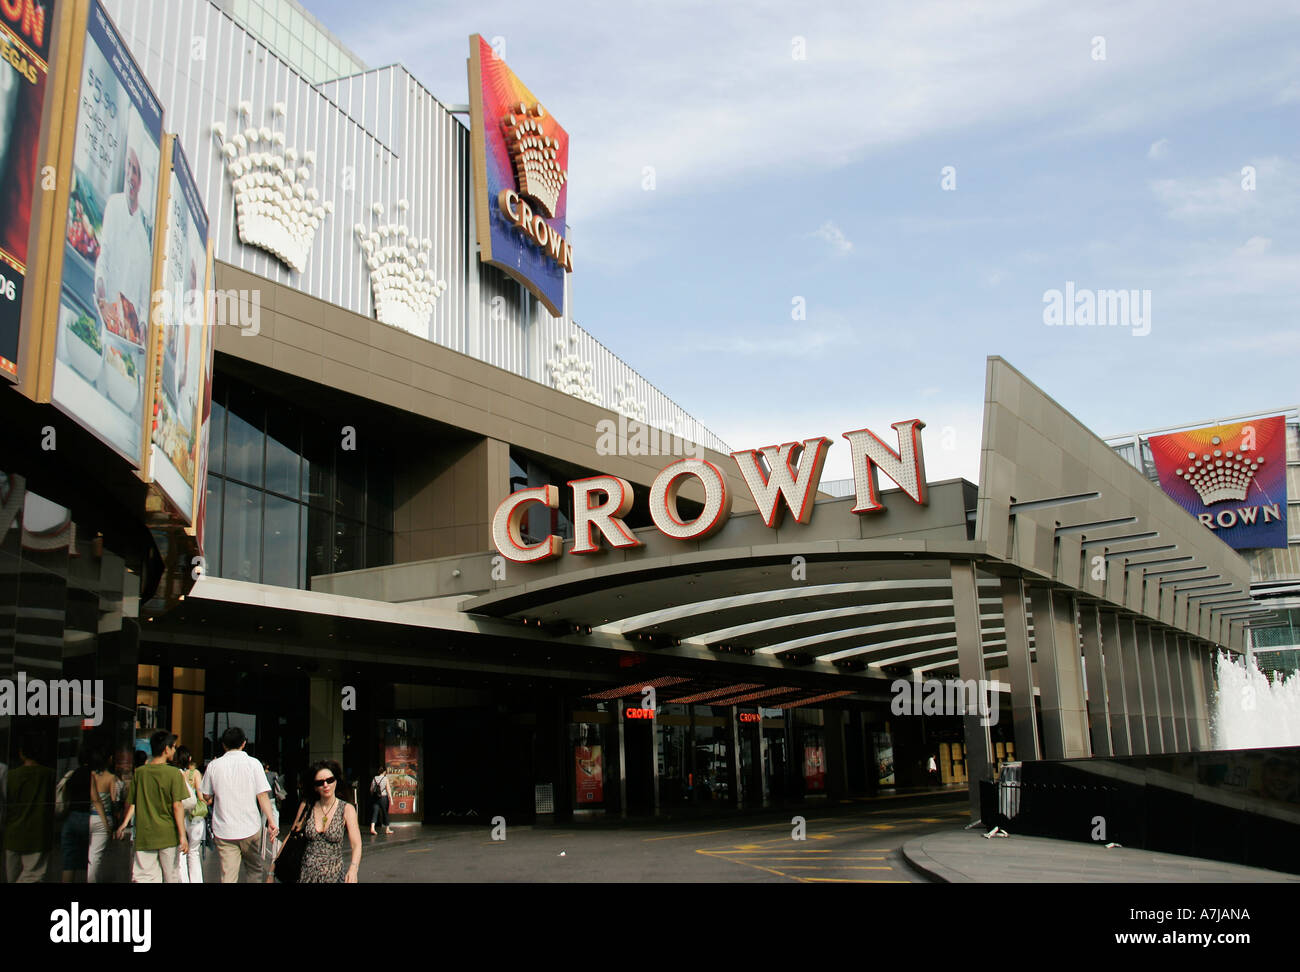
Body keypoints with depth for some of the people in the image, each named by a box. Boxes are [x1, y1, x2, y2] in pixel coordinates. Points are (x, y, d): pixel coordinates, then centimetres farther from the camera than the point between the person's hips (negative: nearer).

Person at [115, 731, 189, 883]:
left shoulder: (139, 773, 2)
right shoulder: (174, 773, -9)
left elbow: (130, 803, 8)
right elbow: (177, 806, -13)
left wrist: (124, 824, 24)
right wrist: (183, 835, -11)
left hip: (144, 835, 2)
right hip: (168, 836, -2)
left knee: (143, 877, 1)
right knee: (171, 877, 11)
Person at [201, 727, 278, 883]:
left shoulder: (214, 765, 1)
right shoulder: (253, 763, -4)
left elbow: (206, 797, 9)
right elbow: (262, 796, -9)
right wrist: (272, 821, -9)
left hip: (223, 830, 1)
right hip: (250, 828, -1)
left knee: (228, 876, 1)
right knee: (255, 869, 16)